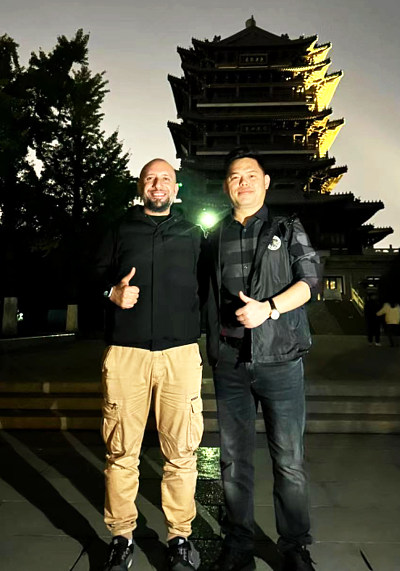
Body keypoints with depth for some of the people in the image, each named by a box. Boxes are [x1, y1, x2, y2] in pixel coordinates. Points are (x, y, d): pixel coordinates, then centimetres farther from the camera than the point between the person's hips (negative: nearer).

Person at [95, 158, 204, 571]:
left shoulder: (193, 235, 16)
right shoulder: (120, 231, 14)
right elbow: (96, 275, 14)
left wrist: (205, 329, 2)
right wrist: (112, 292, -6)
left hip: (180, 352, 1)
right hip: (125, 352, 0)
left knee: (181, 451, 3)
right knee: (121, 451, 4)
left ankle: (180, 537, 20)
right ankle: (121, 537, 22)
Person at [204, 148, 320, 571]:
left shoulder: (288, 229, 9)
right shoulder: (213, 239, 14)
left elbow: (309, 278, -2)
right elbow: (204, 296, 15)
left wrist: (268, 308, -16)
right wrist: (212, 349, 7)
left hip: (279, 359, -2)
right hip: (229, 363, 2)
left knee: (289, 461, 4)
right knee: (234, 460, 10)